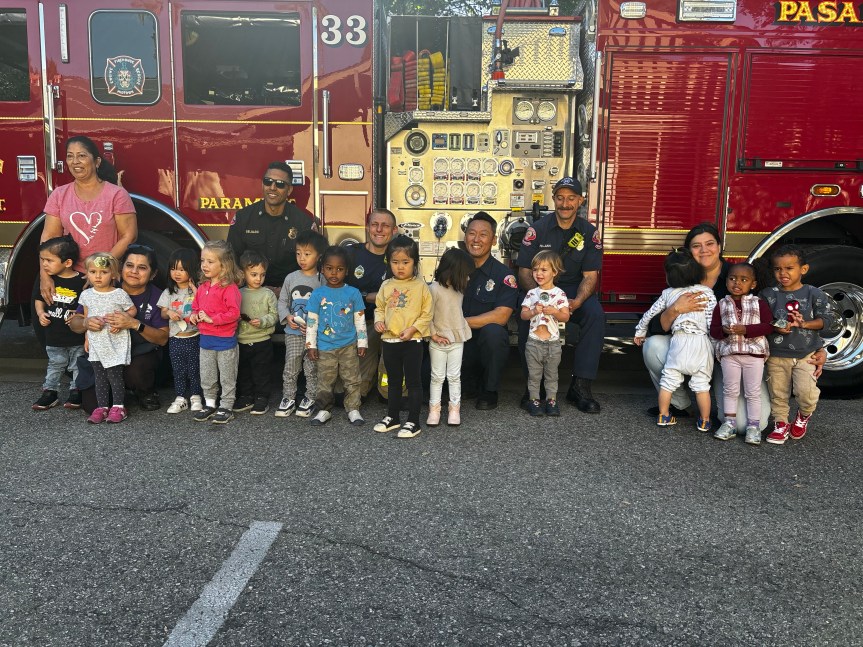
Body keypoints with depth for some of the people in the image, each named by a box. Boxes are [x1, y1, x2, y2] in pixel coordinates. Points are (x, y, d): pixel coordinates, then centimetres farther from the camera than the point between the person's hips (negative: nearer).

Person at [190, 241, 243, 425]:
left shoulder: (229, 288, -16)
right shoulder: (202, 287, 6)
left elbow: (234, 313, -23)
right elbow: (195, 306, 19)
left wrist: (211, 319, -23)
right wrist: (194, 315, -2)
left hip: (225, 340, -7)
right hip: (205, 340, 7)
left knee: (227, 377, 6)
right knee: (207, 376, 17)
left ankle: (226, 407, 17)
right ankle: (210, 404, 30)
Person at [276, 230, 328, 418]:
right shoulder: (291, 278, 4)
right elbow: (282, 301, 10)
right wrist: (287, 317, -7)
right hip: (293, 331, 2)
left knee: (312, 367, 5)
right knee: (290, 366, 4)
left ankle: (310, 399, 18)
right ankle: (288, 398, 15)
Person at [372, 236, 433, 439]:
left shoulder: (420, 286, -6)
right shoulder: (386, 286, 5)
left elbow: (427, 314, -6)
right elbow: (379, 308, 14)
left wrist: (413, 328, -17)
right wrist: (379, 321, -5)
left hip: (412, 342, -4)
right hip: (389, 341, 5)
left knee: (413, 382, 2)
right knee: (394, 381, 18)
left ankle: (413, 422, 10)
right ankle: (392, 417, 31)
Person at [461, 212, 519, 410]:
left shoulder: (504, 274, -5)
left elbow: (501, 316, -17)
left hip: (486, 343, -3)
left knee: (492, 331, -37)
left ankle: (489, 391, -9)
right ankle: (467, 382, 15)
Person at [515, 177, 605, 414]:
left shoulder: (589, 232, 0)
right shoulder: (537, 229, -3)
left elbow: (590, 275, -3)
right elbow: (525, 272, -7)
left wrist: (577, 302, -25)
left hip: (575, 290, 2)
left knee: (595, 315, -29)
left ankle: (581, 385, -22)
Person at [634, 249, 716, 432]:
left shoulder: (668, 294, 9)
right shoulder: (706, 292, 5)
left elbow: (650, 313, 19)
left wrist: (640, 331, 34)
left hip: (679, 340, 0)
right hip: (701, 342, 0)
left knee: (669, 379, 12)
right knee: (702, 384, 7)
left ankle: (663, 416, 19)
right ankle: (704, 421, 14)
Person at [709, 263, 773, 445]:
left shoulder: (759, 303, 1)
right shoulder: (722, 305, 5)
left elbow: (768, 326, -9)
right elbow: (713, 330, 2)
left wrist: (745, 330, -21)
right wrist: (723, 330, -21)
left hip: (754, 353, -2)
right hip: (729, 353, 2)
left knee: (753, 392, 4)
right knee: (730, 390, 9)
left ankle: (753, 427, 12)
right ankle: (729, 424, 18)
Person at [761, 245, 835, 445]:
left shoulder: (814, 294, -3)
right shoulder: (768, 295, -2)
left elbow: (827, 319, -2)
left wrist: (803, 324, -18)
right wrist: (775, 327, -18)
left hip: (806, 353, -1)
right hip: (777, 355, 1)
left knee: (806, 392, -10)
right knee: (778, 392, 7)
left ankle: (804, 416, 20)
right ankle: (781, 424, 24)